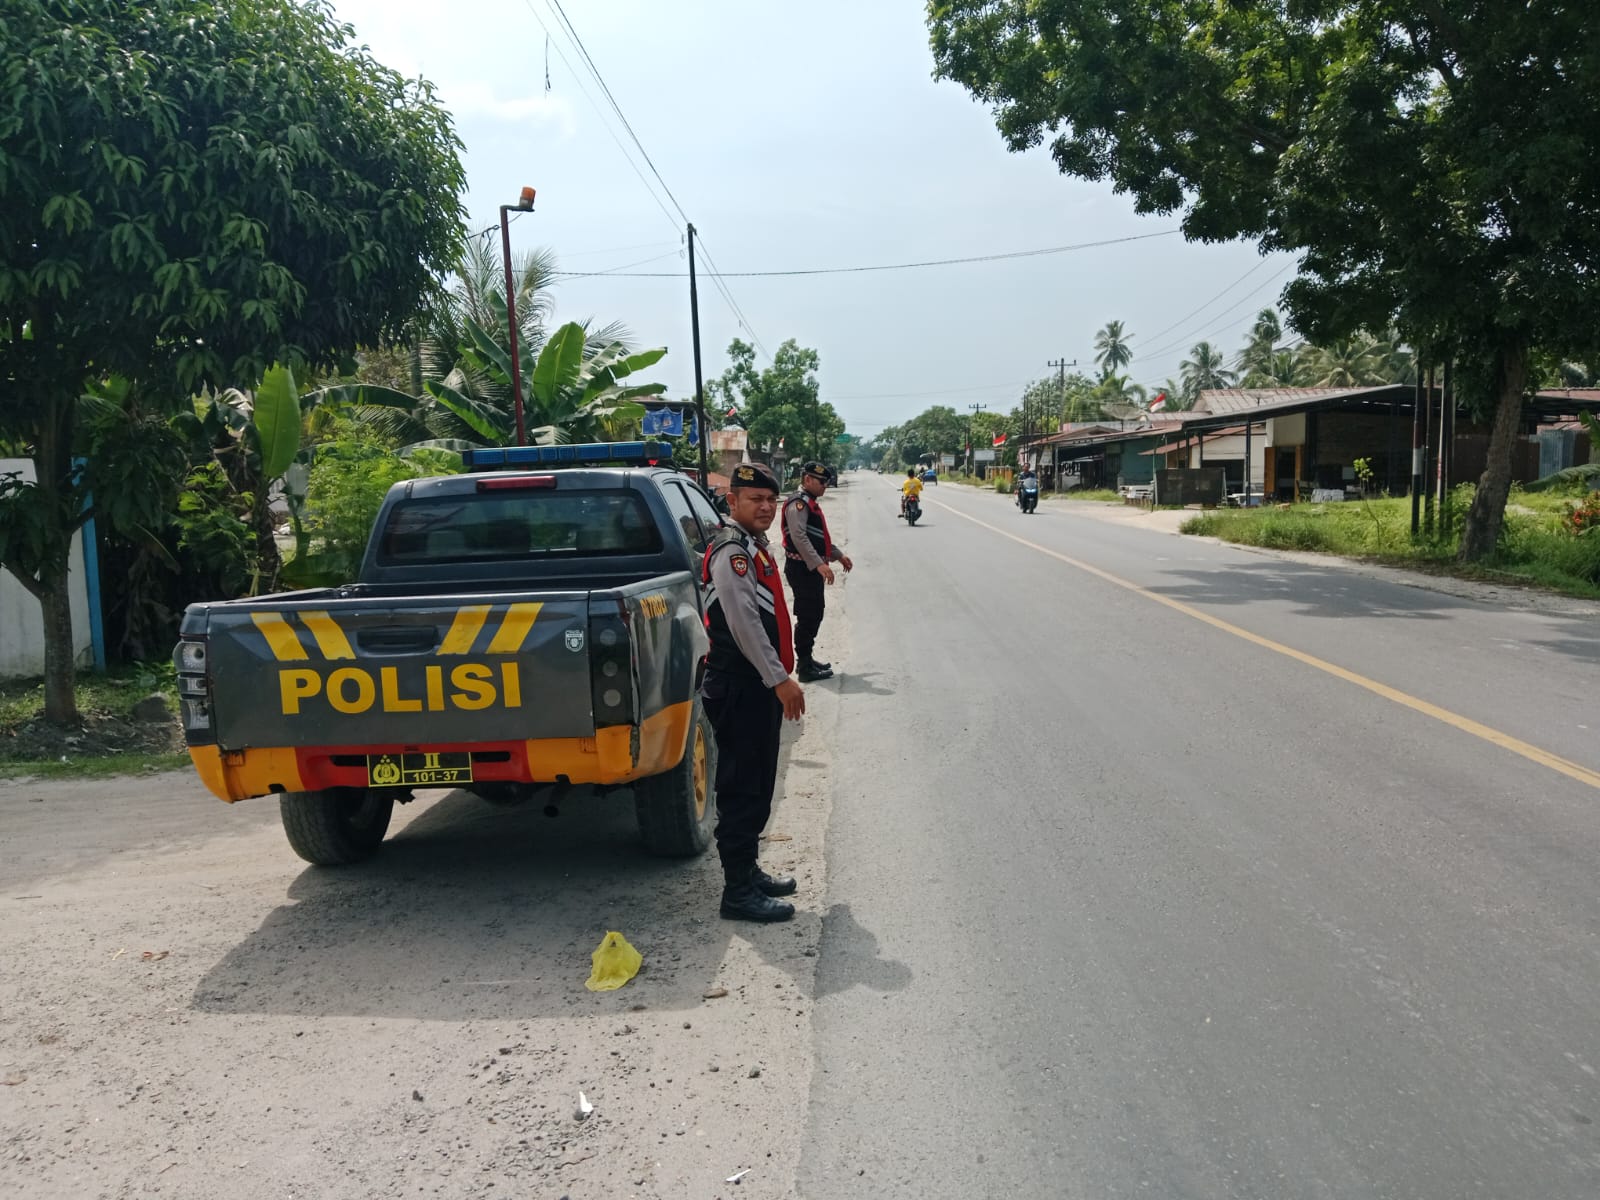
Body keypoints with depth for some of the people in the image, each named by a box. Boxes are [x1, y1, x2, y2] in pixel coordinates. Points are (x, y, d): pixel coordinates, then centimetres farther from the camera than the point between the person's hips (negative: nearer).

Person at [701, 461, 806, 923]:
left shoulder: (753, 547, 16)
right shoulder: (730, 551, -16)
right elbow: (743, 625, -24)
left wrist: (779, 678, 22)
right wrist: (780, 679, -23)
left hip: (759, 686, 10)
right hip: (739, 689, -10)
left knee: (757, 787, 18)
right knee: (742, 790, -4)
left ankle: (748, 871, 30)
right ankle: (739, 893, 4)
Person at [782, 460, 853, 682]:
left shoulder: (810, 503, 19)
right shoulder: (798, 503, -15)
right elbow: (799, 537, -27)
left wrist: (838, 555, 26)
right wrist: (819, 564, -32)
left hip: (811, 569, 11)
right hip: (802, 569, -11)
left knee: (815, 614, 17)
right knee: (807, 617, -7)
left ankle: (807, 660, 28)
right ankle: (805, 668, -2)